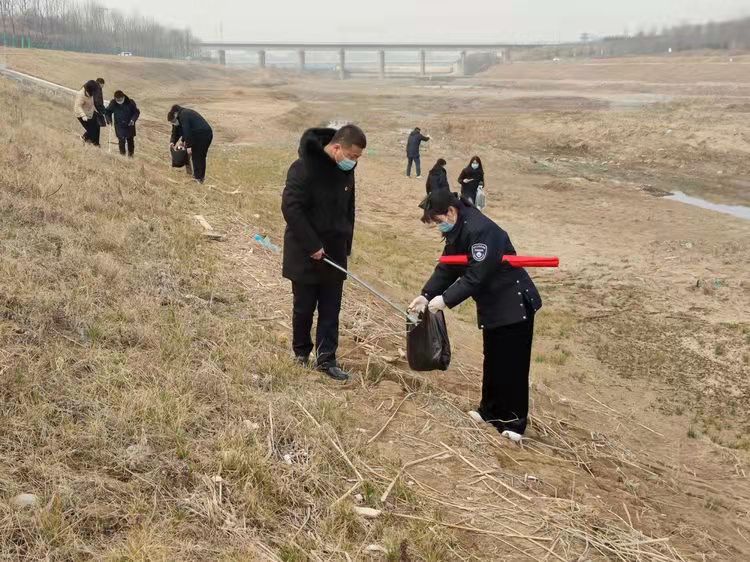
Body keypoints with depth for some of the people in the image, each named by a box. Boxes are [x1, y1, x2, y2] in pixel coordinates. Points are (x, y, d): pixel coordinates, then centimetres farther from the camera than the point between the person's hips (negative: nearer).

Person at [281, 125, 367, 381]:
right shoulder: (305, 167, -19)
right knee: (304, 307, 8)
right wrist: (313, 245, -21)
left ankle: (326, 358, 14)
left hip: (335, 253, 6)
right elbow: (290, 208, -22)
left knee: (331, 309, 6)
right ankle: (301, 351, 28)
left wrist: (346, 244, 10)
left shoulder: (346, 170, 3)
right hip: (306, 253, -6)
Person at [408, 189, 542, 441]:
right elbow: (447, 268, 6)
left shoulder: (481, 231, -27)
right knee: (493, 361, 19)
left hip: (514, 305, -9)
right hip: (492, 306, 10)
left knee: (512, 365, -1)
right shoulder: (457, 232, 4)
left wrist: (446, 299, -24)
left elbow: (476, 276, -28)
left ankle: (514, 421, 10)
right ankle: (491, 410, 32)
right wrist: (426, 295, -5)